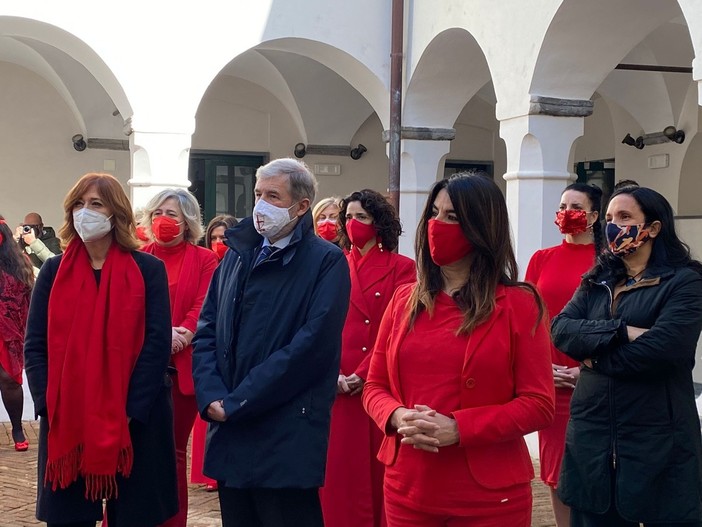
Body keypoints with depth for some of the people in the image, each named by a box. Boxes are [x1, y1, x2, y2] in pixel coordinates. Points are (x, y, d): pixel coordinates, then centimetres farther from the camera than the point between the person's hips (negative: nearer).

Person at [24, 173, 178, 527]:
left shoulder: (148, 269, 0)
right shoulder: (54, 271, 7)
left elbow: (157, 343, -7)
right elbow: (35, 345, 3)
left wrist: (130, 411, -15)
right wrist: (50, 408, -9)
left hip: (134, 423, -2)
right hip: (64, 424, 2)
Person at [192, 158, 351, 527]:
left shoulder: (327, 262, -7)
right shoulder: (237, 254, 12)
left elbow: (309, 346, -17)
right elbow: (206, 330, 8)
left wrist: (237, 403, -16)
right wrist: (212, 396, -9)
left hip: (287, 440, -6)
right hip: (230, 433, 6)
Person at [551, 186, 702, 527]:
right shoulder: (596, 282, 12)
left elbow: (661, 349, -20)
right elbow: (560, 329, -3)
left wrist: (595, 358, -7)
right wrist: (621, 331, -18)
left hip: (657, 440, -5)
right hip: (592, 435, 5)